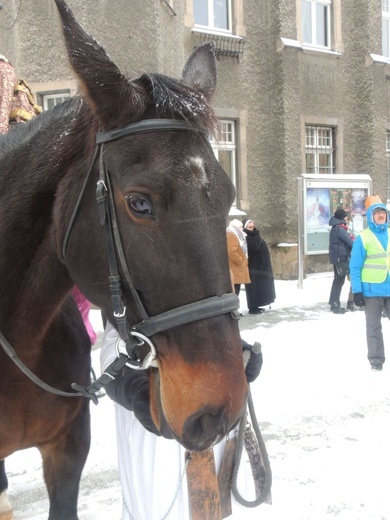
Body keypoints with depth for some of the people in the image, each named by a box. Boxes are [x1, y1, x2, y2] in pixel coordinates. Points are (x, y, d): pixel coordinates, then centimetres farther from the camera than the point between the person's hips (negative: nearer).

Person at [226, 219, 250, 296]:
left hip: (238, 269, 11)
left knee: (236, 291, 12)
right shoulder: (231, 236, -13)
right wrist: (241, 261, -16)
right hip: (235, 269, -11)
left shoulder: (236, 236, 22)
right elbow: (232, 252, -24)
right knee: (234, 292, -11)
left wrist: (243, 261, 15)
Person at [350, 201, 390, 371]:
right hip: (372, 290, -3)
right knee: (374, 326, 7)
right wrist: (357, 291, -12)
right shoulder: (363, 238, -5)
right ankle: (376, 359, 17)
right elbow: (355, 267, -7)